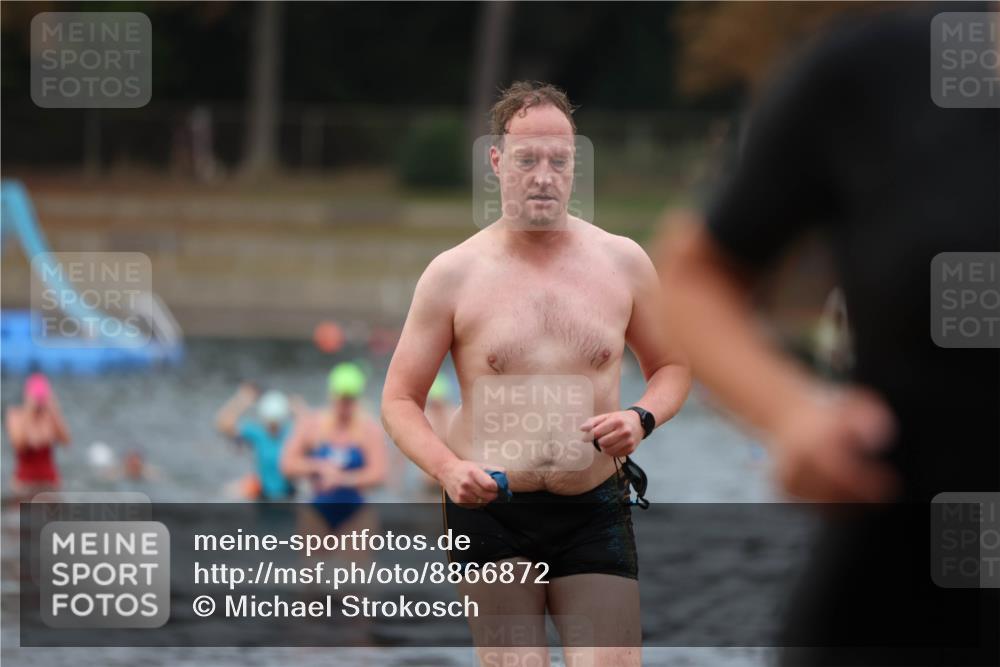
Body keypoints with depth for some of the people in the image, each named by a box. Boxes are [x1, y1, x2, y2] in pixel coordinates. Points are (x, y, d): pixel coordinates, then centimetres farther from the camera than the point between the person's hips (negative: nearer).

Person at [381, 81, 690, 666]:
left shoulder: (622, 262, 5)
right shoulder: (453, 275, 0)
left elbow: (671, 367, 17)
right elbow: (400, 400, 4)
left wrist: (642, 419, -6)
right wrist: (447, 468, -15)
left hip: (596, 514, 1)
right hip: (491, 511, -1)